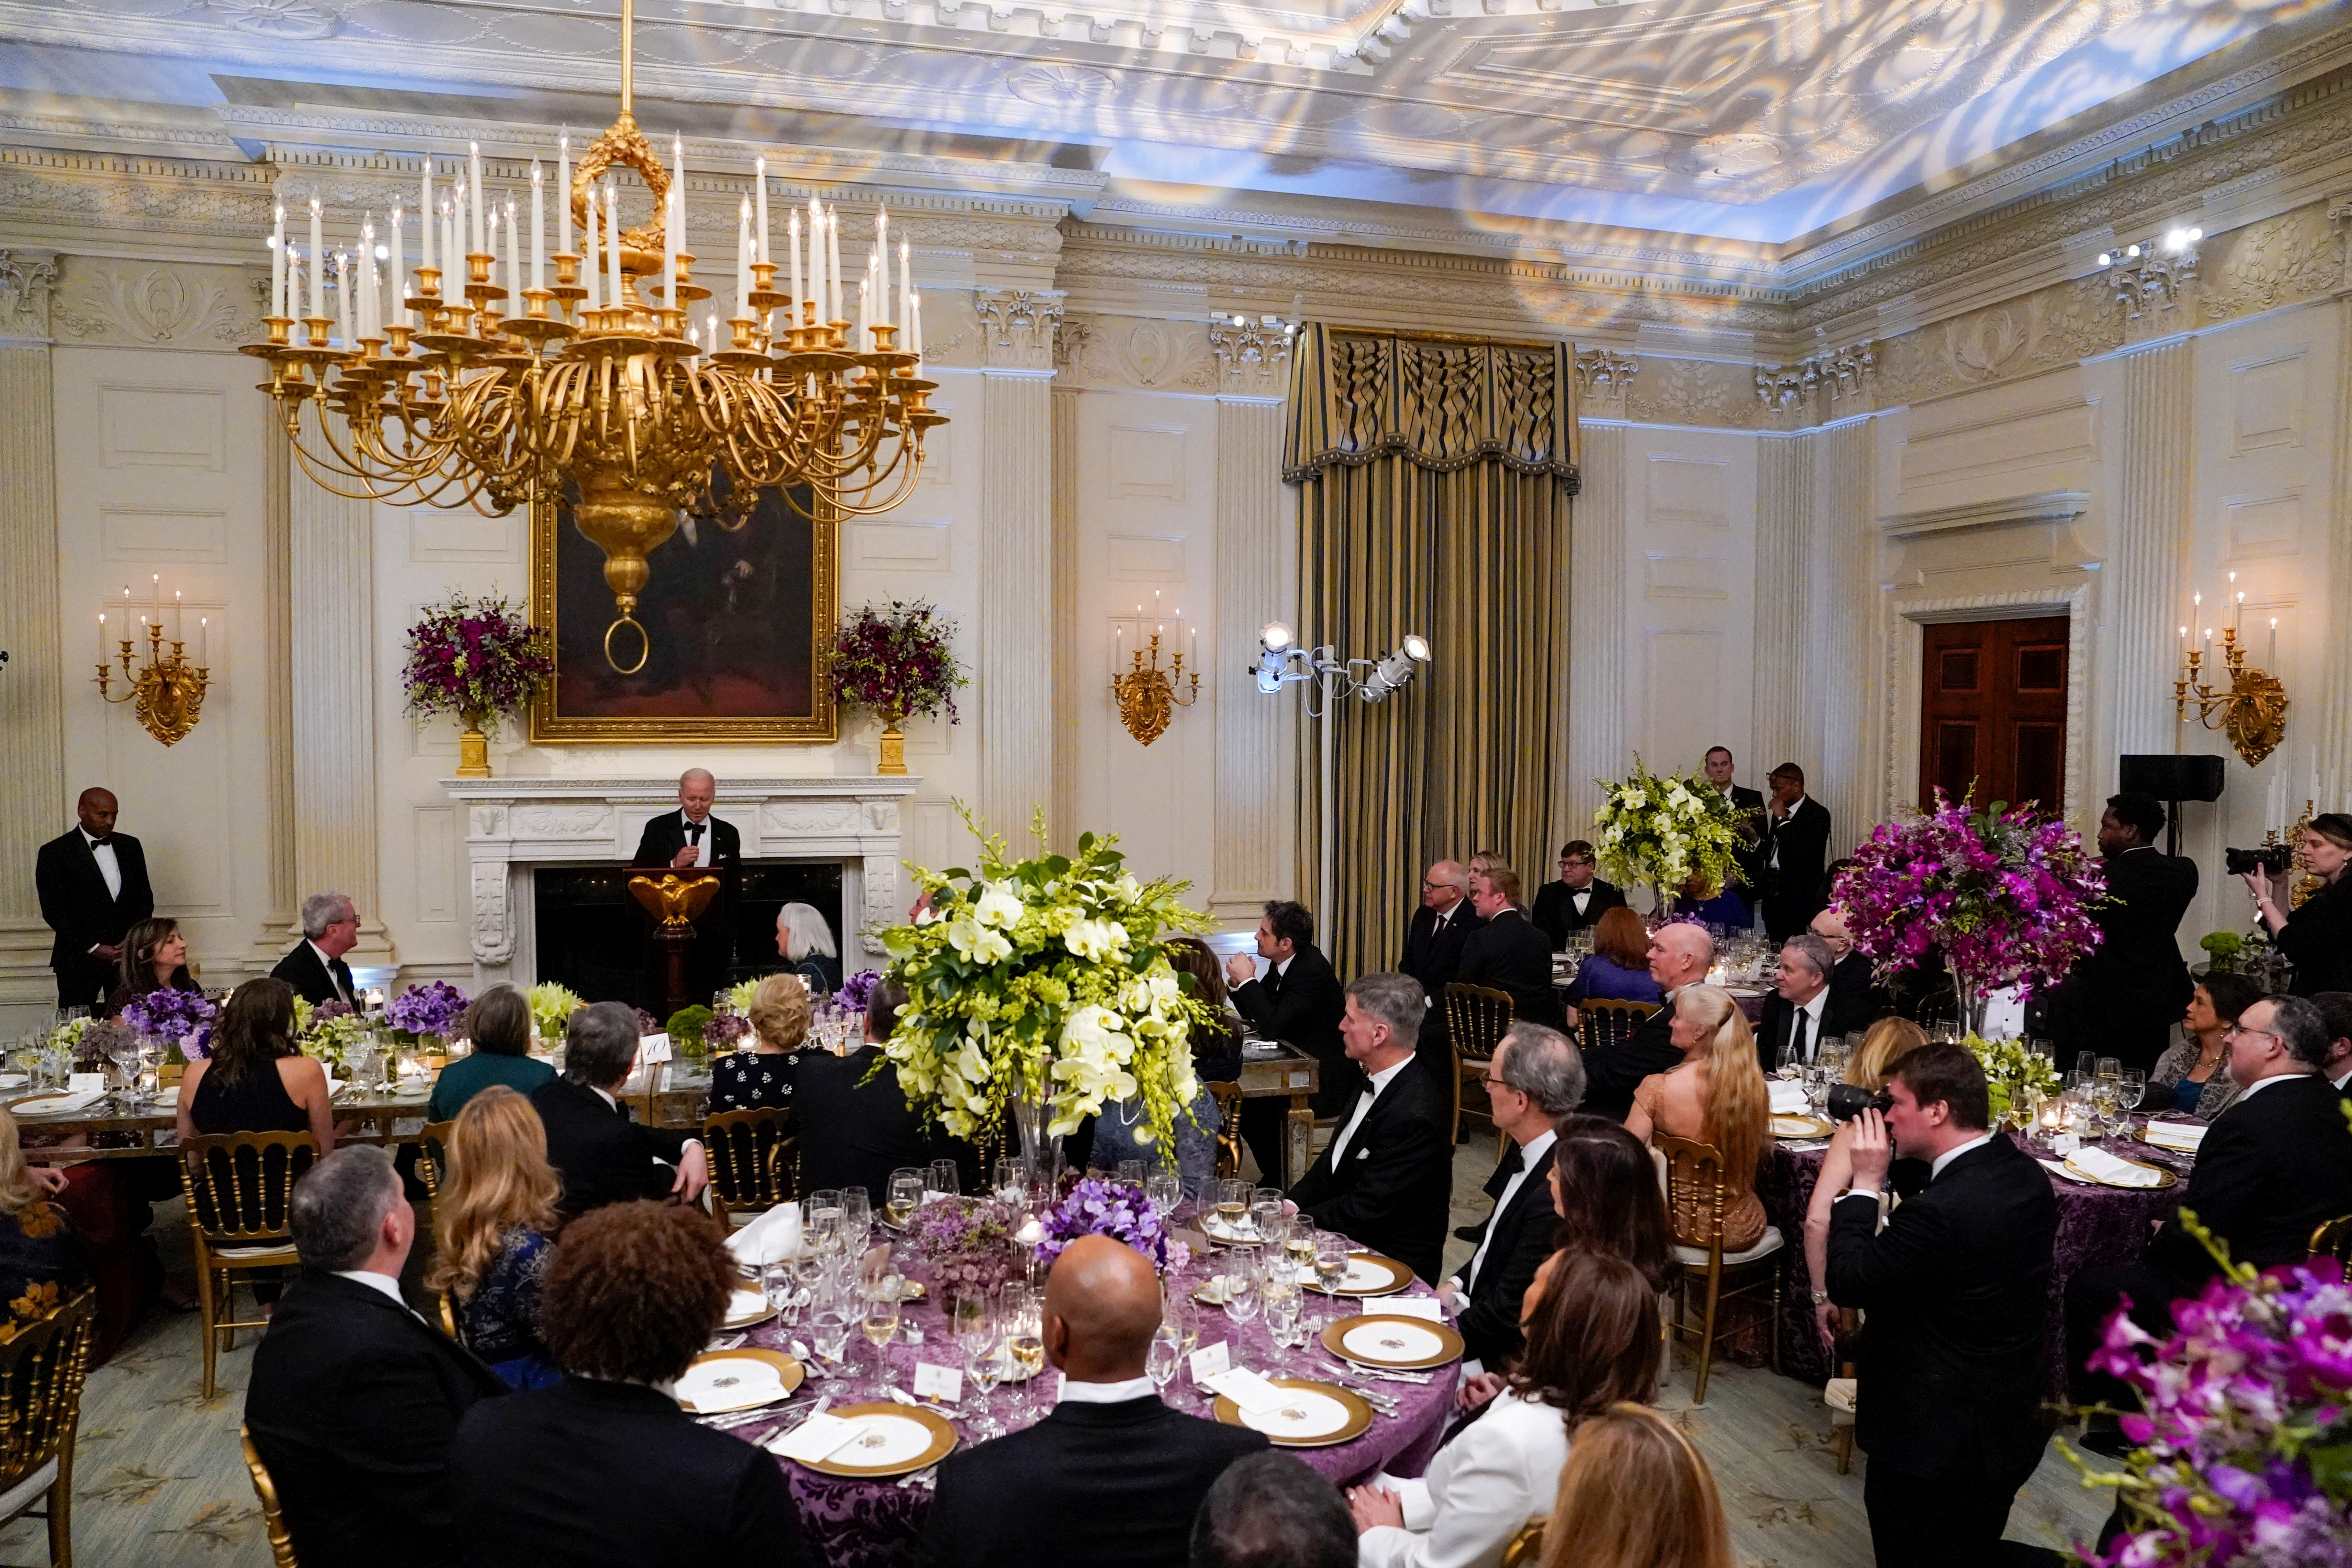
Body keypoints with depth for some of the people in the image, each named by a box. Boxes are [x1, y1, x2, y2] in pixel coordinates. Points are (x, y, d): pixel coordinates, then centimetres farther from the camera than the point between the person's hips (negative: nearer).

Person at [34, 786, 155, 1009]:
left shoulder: (131, 846, 13)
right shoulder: (54, 853, 0)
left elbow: (145, 898, 15)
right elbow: (53, 911, -5)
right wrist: (94, 948, -11)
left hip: (129, 955, 3)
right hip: (80, 961, -3)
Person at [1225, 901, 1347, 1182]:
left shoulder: (1312, 972, -24)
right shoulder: (1283, 965, 3)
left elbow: (1274, 1027, -29)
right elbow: (1257, 1017, 11)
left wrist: (1247, 981, -21)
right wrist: (1238, 983, -7)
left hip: (1326, 1084, -9)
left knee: (1250, 1103, -17)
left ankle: (1279, 1178, 3)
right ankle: (1275, 1175, 11)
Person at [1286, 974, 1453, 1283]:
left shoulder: (1412, 1115, -26)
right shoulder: (1376, 1081, 3)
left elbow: (1364, 1213, -22)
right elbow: (1333, 1159, 12)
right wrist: (1291, 1205, -3)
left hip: (1391, 1261, -8)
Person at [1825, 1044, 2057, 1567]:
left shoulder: (1940, 1211, -32)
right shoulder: (2026, 1174, -4)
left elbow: (1846, 1283, -22)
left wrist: (1866, 1183, -15)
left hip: (1936, 1443, -9)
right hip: (2012, 1423, 9)